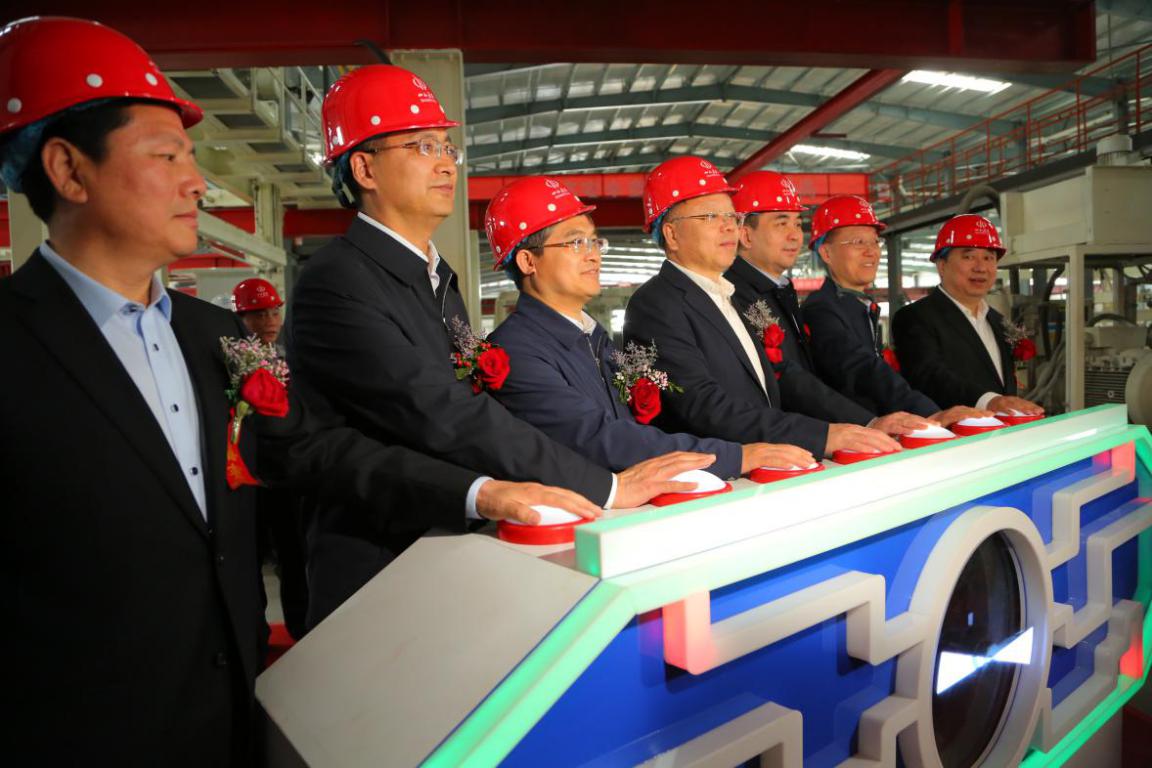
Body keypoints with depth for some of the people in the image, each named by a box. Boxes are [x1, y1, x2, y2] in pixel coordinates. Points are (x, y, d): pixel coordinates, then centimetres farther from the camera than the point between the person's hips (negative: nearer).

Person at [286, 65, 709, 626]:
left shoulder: (437, 279, 11)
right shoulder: (333, 285, -16)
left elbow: (465, 409, 9)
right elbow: (442, 418, -25)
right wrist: (607, 488, -23)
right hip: (379, 583, -7)